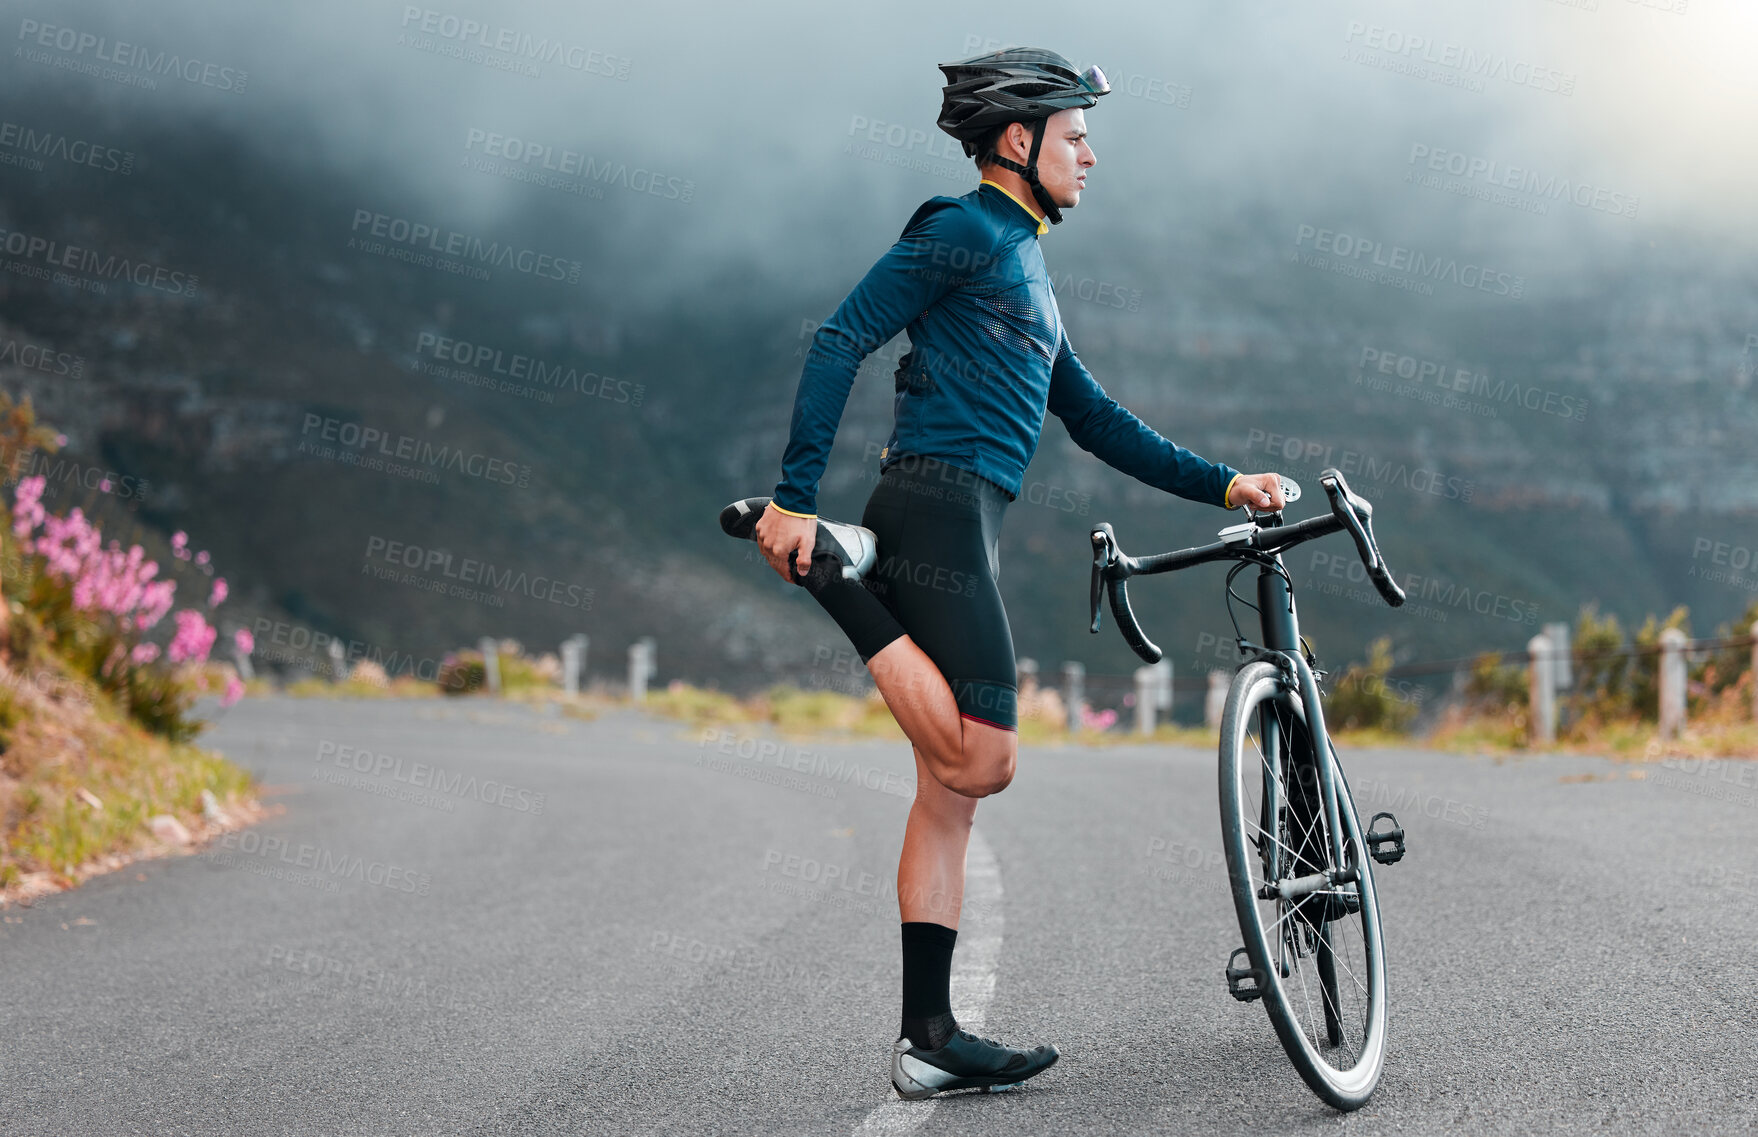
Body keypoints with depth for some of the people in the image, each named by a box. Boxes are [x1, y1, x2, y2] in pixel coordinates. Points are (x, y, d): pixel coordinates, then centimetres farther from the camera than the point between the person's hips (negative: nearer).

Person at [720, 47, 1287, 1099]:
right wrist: (797, 494, -19)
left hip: (966, 530, 10)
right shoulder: (967, 231, -2)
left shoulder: (1025, 264, 27)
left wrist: (1218, 484, 22)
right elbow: (841, 340, -11)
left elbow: (1093, 419, 28)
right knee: (982, 762, -19)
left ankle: (930, 1040, 6)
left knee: (952, 789, 5)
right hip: (937, 507, -10)